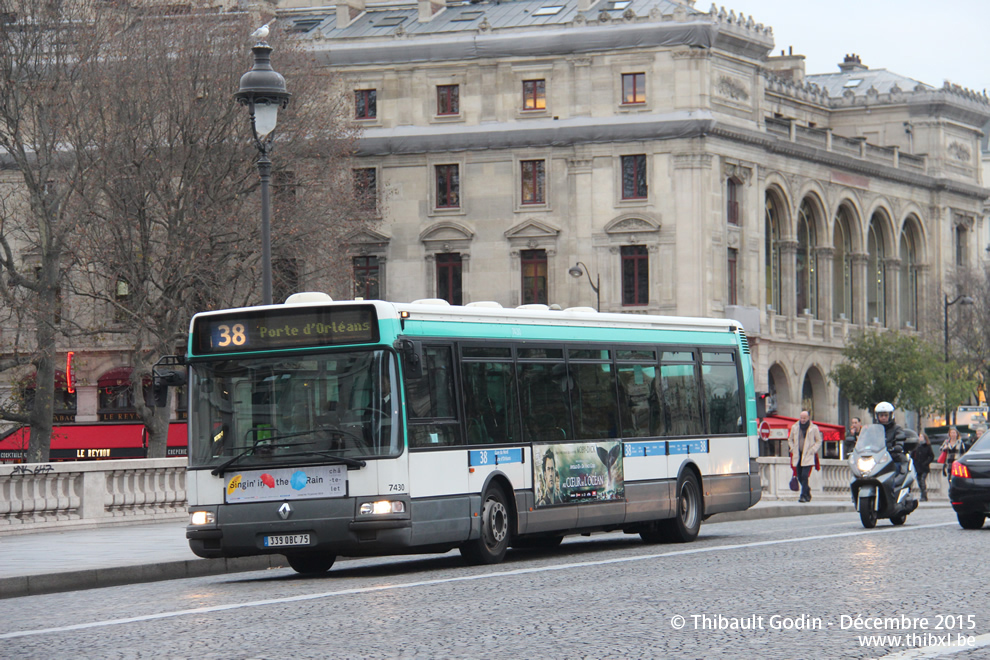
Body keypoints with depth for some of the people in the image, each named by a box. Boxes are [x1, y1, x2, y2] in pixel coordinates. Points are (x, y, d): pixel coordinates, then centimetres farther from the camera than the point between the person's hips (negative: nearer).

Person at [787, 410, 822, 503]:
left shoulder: (814, 428, -2)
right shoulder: (795, 427, 8)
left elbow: (819, 441, 6)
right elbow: (790, 439, 20)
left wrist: (813, 450, -6)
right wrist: (792, 448, 5)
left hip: (808, 456, -4)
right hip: (798, 455, 4)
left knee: (804, 476, -15)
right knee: (799, 477, 6)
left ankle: (804, 495, -13)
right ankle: (807, 492, 26)